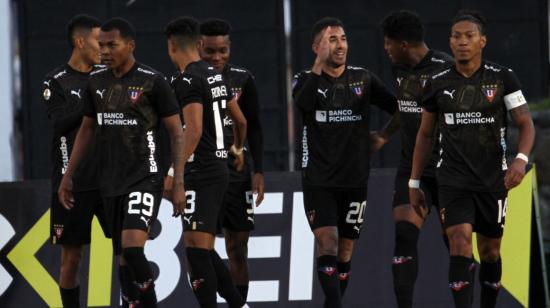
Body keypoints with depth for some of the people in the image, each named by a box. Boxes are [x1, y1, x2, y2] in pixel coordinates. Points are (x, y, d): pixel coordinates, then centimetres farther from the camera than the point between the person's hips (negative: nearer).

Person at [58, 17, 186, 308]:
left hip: (144, 178, -6)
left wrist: (179, 183, -11)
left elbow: (177, 133, -5)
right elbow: (86, 129, 19)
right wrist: (67, 177, 18)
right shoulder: (96, 82, 7)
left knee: (132, 248, -21)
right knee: (123, 256, 8)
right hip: (110, 182, 6)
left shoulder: (153, 82, -9)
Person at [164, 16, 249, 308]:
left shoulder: (187, 80, -13)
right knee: (202, 248, 14)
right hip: (218, 167, 9)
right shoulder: (216, 76, 14)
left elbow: (194, 130, -24)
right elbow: (241, 121, 25)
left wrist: (174, 171, -28)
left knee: (197, 249, -10)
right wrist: (238, 149, 44)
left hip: (200, 174, -9)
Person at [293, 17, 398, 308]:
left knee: (345, 249, 7)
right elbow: (302, 104, -24)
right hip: (318, 179, -3)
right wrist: (319, 65, -25)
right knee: (327, 241, -17)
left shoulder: (363, 78, 6)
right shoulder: (306, 79, -1)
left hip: (355, 179, 3)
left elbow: (398, 107, 12)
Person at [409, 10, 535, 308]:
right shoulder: (438, 83, 3)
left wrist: (521, 159, -24)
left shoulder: (503, 78, -2)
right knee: (460, 243, -16)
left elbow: (525, 123, -5)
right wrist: (414, 183, 12)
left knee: (490, 250, 10)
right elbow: (425, 134, 13)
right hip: (453, 180, -1)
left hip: (493, 180, 1)